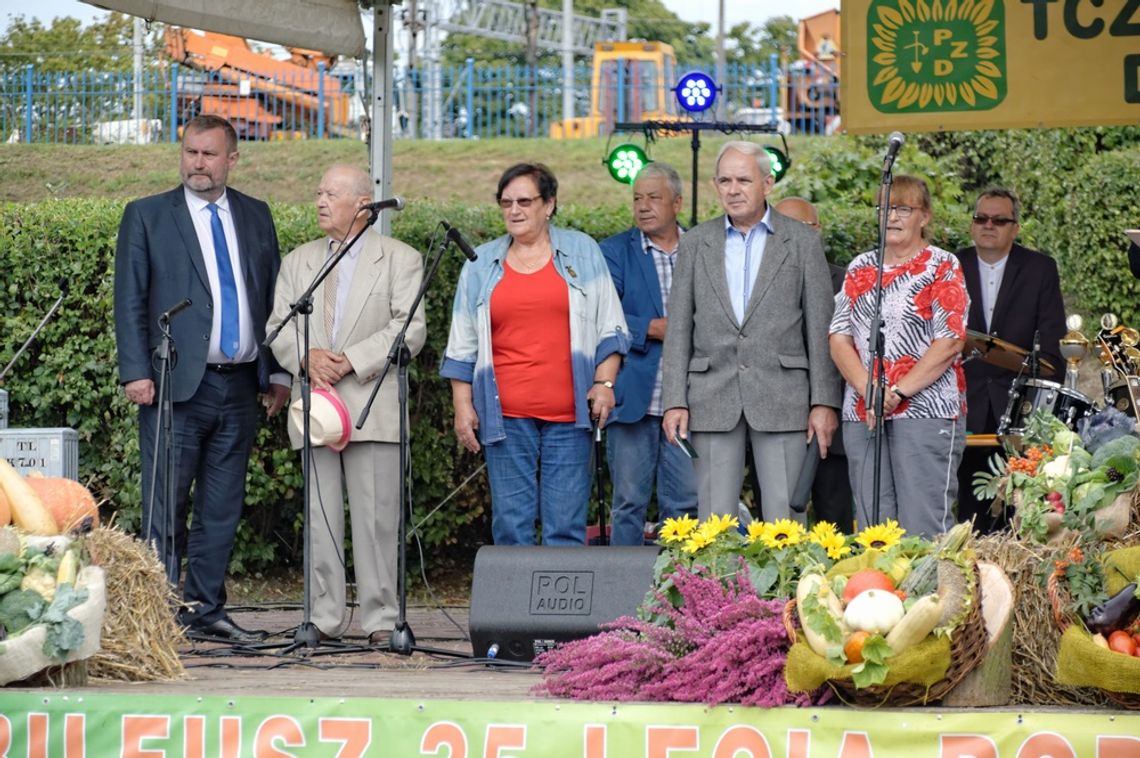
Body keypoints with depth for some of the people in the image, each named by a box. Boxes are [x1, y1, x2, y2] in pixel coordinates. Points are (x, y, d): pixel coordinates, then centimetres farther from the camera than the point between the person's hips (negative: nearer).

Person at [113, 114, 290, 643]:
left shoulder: (256, 216, 13)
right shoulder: (146, 216, 3)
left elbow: (274, 296, 15)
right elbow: (129, 301, -1)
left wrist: (278, 371, 9)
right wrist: (136, 372, -10)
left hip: (239, 386, 4)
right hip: (177, 384, -4)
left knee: (223, 508, 7)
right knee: (165, 508, -5)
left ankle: (205, 608, 14)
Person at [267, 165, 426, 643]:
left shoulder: (399, 260, 6)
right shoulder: (297, 262, 18)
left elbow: (409, 329, -4)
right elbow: (278, 328, 12)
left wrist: (351, 361, -13)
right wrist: (308, 356, -10)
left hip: (371, 405, -4)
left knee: (375, 518, -5)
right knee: (320, 516, 3)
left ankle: (380, 619, -1)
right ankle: (326, 619, 7)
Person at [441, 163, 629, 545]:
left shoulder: (582, 252, 10)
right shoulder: (481, 264, 13)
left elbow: (609, 327, 10)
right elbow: (462, 345, 15)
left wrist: (604, 383, -2)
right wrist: (462, 406, 7)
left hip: (569, 413, -1)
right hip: (506, 415, 1)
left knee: (566, 525, -3)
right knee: (510, 524, -1)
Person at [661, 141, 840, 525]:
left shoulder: (803, 242, 5)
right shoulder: (695, 243, 11)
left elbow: (821, 327, 3)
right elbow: (678, 328, 9)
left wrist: (824, 401, -4)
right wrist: (675, 400, 1)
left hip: (781, 399, -2)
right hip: (713, 399, 2)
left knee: (786, 519, -3)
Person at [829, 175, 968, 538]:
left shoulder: (942, 267, 2)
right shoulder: (860, 268, 15)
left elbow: (949, 342, -8)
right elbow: (839, 337, 8)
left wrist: (898, 392, -16)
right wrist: (869, 391, -9)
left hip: (926, 410, -5)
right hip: (862, 414, 5)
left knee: (924, 526, -9)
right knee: (872, 524, 5)